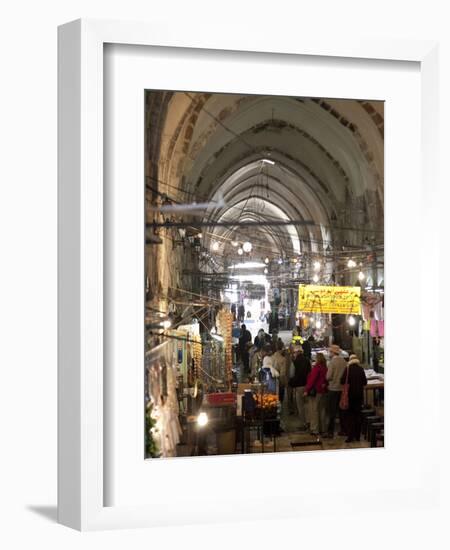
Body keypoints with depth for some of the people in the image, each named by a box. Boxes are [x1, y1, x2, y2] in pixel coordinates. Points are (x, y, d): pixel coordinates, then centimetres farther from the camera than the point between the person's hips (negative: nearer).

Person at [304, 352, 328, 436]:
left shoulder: (317, 367, -16)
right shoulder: (325, 368, 4)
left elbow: (311, 380, -18)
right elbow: (326, 379, 9)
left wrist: (307, 390, -16)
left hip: (315, 391, -7)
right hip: (324, 391, 7)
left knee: (314, 411, -2)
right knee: (322, 410, 14)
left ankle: (315, 429, -2)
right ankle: (322, 428, 20)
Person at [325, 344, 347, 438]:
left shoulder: (332, 362, -14)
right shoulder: (344, 362, 2)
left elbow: (328, 377, -16)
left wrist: (327, 378, 5)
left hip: (333, 389, -6)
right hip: (342, 388, 6)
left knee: (332, 411, -1)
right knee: (342, 410, 15)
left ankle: (330, 432, 0)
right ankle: (343, 429, 20)